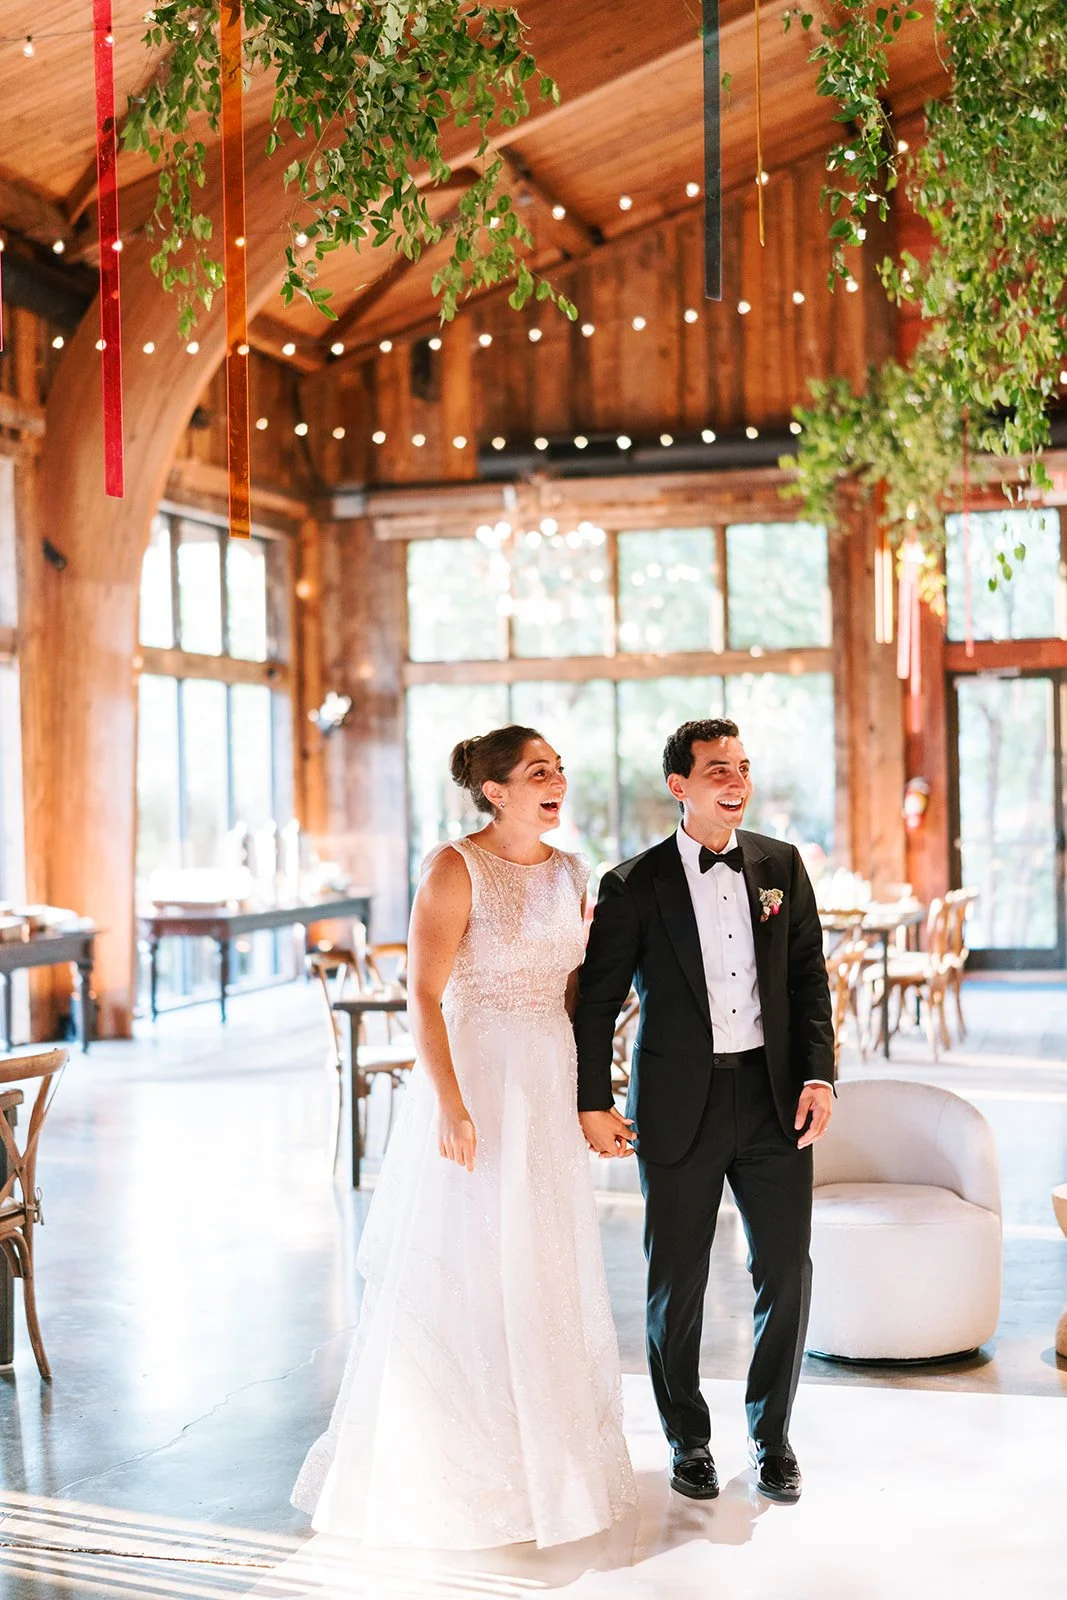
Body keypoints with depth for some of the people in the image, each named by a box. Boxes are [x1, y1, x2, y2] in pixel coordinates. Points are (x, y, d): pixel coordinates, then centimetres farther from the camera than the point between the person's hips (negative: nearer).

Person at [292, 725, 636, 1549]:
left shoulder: (570, 872, 8)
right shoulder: (455, 868, -11)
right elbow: (424, 994, -16)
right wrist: (450, 1103, -23)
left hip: (551, 1087, 7)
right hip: (475, 1079, -6)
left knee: (548, 1273, 15)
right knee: (461, 1273, 2)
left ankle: (542, 1450, 32)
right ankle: (443, 1465, 17)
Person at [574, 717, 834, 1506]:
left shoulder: (781, 865, 6)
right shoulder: (634, 886, -3)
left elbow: (810, 979, 6)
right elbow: (597, 1002, 0)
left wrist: (818, 1076, -3)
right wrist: (592, 1103, -4)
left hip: (774, 1097, 2)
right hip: (680, 1107, -2)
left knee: (787, 1272, 4)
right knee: (677, 1284, 7)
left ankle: (772, 1434, 24)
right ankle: (689, 1441, 26)